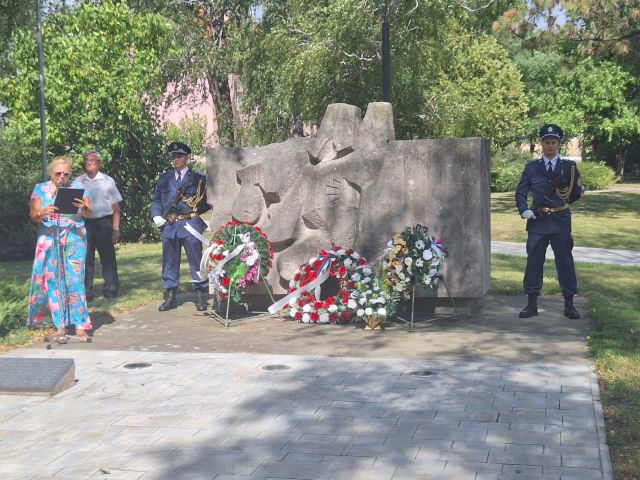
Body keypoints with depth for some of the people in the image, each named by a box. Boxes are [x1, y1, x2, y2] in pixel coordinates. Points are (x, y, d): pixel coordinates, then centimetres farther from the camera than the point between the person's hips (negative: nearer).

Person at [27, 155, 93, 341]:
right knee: (53, 282, -3)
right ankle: (60, 327, 0)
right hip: (49, 241, 1)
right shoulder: (41, 189, 7)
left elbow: (89, 213, 3)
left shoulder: (77, 186, 8)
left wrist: (84, 208, -20)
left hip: (74, 240, 0)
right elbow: (33, 215, -2)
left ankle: (80, 326, -7)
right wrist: (43, 213, -24)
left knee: (75, 280, -7)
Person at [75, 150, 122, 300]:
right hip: (84, 223, 1)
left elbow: (116, 207, 4)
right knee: (86, 258, 1)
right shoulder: (78, 182, 8)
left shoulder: (108, 181, 6)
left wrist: (116, 229, -3)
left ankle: (110, 290, 11)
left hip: (104, 222, 0)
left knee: (108, 258, 3)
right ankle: (86, 291, 7)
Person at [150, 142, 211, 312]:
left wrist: (194, 207, -9)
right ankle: (170, 296, 15)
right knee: (169, 261, 7)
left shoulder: (197, 178, 5)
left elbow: (206, 202, 7)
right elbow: (156, 200, 14)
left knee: (196, 260, -1)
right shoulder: (164, 178, 14)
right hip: (169, 225, 3)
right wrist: (156, 216, -1)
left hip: (190, 224, -3)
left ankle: (200, 296, 7)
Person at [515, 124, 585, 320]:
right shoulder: (531, 168, 5)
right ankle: (532, 304, 13)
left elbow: (576, 194, 11)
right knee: (533, 261, 4)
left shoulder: (569, 167, 4)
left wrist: (579, 190, -6)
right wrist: (524, 210, -7)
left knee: (565, 261, 4)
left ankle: (569, 304, 13)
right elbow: (520, 193, 5)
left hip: (561, 222, -1)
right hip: (537, 222, 1)